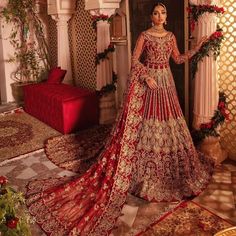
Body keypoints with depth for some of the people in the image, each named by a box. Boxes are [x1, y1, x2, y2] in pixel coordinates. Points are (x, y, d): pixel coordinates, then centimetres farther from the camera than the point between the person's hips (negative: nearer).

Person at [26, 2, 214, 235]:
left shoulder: (171, 36, 12)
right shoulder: (144, 35, -5)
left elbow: (178, 59, 17)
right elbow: (134, 60, -7)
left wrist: (197, 47, 13)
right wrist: (147, 77, -18)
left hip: (166, 82, 6)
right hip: (148, 81, -5)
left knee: (167, 121, 12)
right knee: (145, 120, -5)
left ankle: (170, 167, 29)